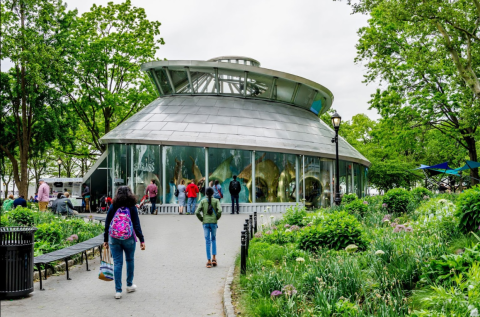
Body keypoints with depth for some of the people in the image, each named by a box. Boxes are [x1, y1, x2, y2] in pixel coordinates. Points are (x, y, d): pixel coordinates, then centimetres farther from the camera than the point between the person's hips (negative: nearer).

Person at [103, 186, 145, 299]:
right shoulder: (132, 208, -3)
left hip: (113, 239, 1)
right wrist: (142, 240, -2)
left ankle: (118, 290, 2)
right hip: (129, 239, -1)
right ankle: (129, 285, 30)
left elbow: (107, 225, 4)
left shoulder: (112, 207, 2)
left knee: (117, 263, 4)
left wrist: (105, 240, 12)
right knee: (130, 260, 18)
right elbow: (136, 225, -6)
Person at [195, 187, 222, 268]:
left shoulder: (202, 201, 4)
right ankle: (214, 258, 8)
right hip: (214, 223, 0)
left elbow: (197, 212, -6)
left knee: (207, 242, 3)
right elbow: (219, 211, -14)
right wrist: (217, 218, 3)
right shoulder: (216, 201, 2)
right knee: (213, 239, 18)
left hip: (205, 223, 0)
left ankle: (209, 261, -1)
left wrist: (202, 220, 9)